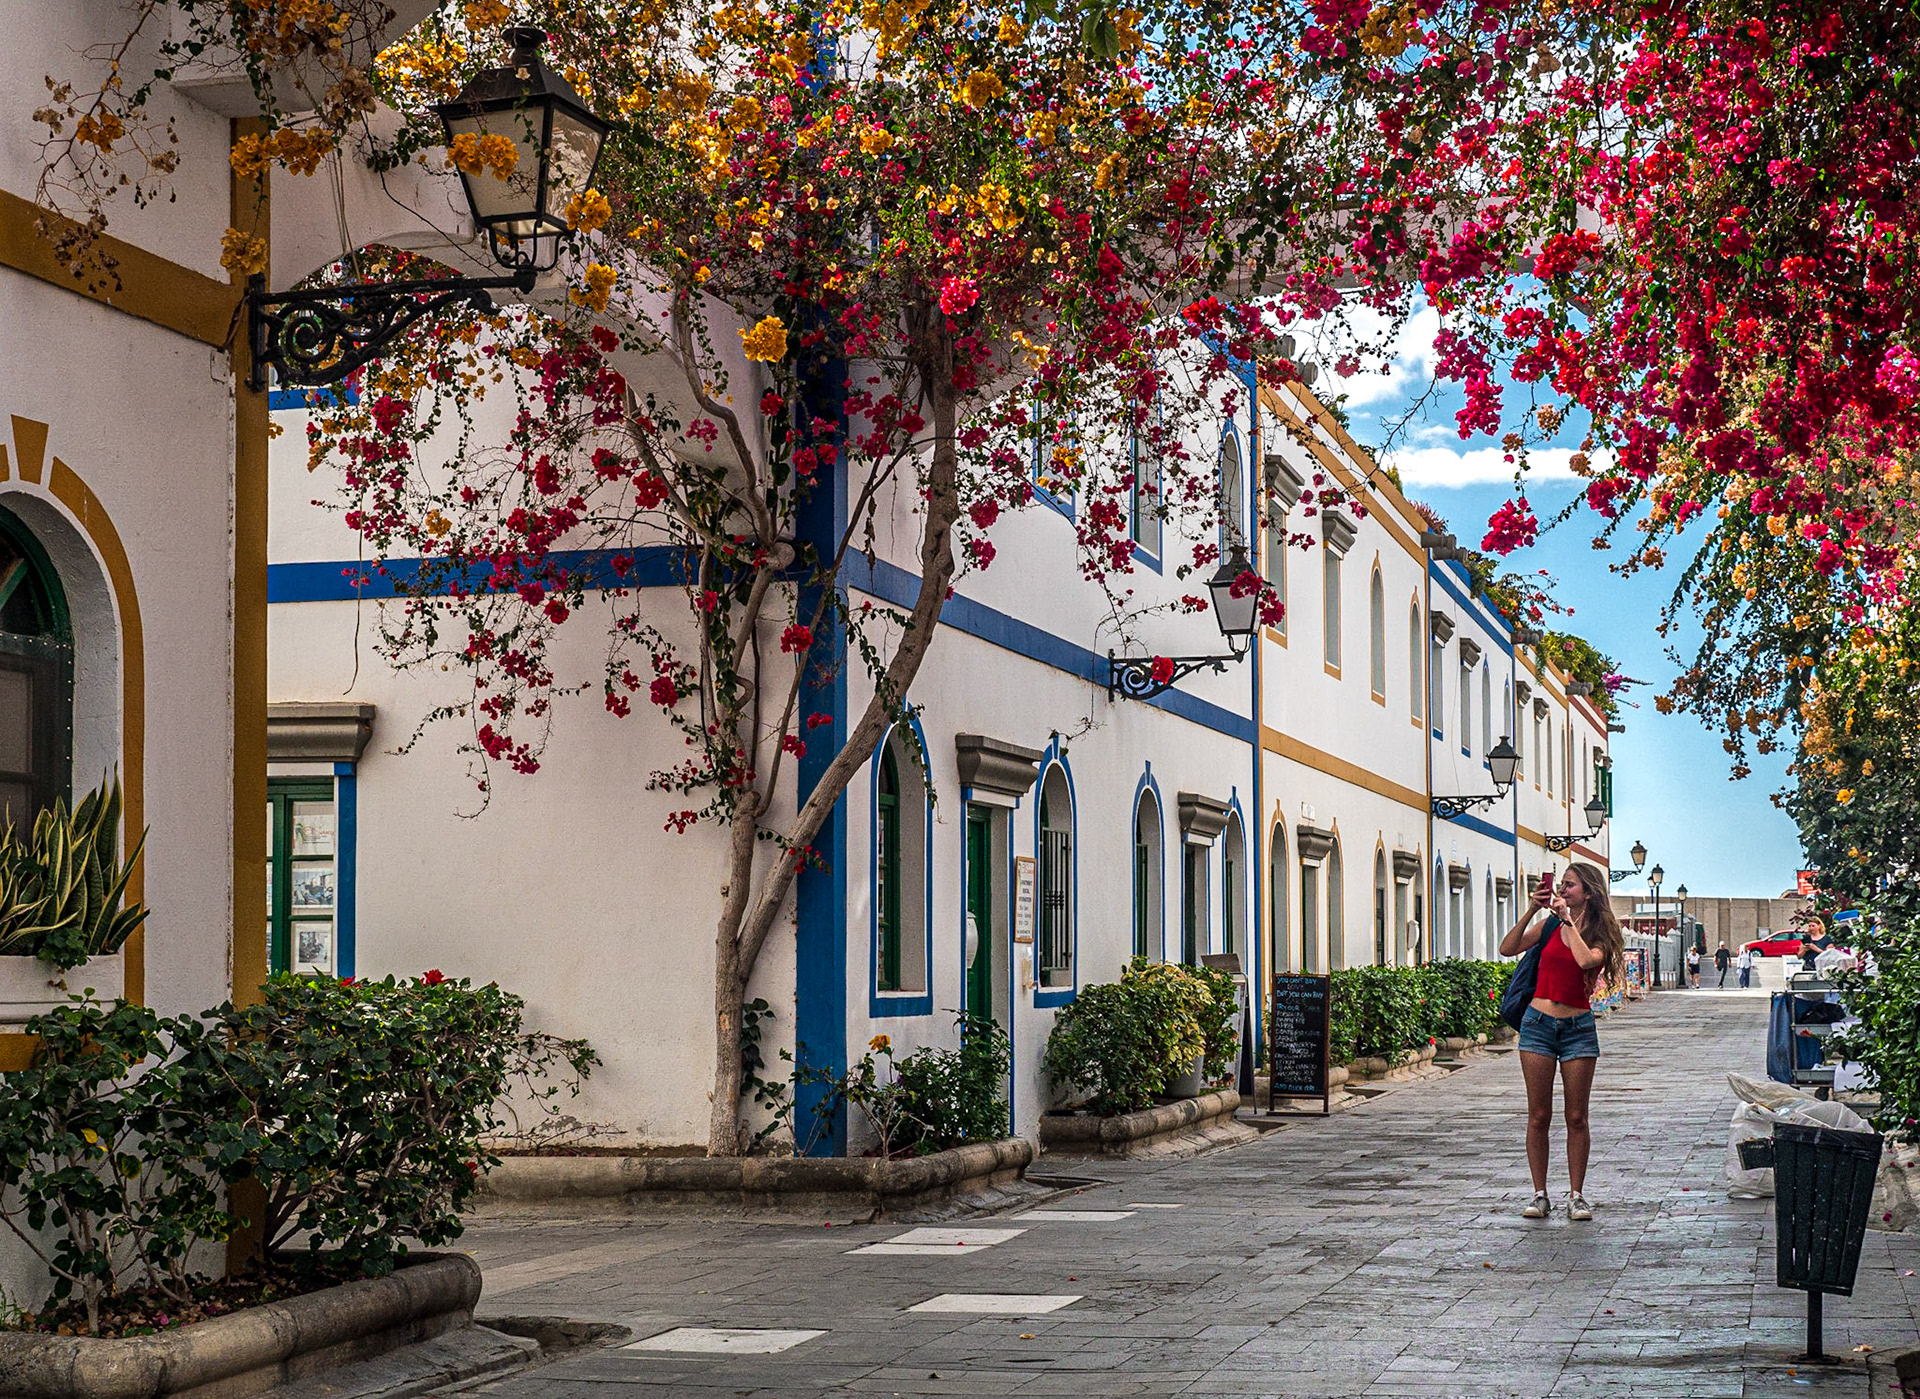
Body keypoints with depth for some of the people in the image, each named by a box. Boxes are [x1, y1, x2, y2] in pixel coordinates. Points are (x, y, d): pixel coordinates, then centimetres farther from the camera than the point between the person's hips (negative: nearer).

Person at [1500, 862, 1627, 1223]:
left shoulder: (1600, 935, -1)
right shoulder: (1549, 924, 6)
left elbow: (1586, 960, -22)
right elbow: (1507, 949, -4)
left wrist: (1568, 920, -15)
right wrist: (1531, 911, -11)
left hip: (1578, 1027, -1)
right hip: (1539, 1021, 1)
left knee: (1577, 1117, 2)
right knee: (1538, 1116, 2)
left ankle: (1576, 1195, 10)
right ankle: (1540, 1195, 8)